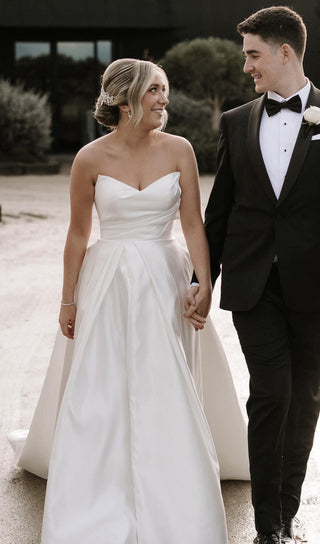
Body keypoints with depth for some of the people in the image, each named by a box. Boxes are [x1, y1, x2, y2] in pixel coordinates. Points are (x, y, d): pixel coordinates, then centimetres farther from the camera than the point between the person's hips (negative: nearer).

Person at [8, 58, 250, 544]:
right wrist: (68, 299, 6)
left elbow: (193, 223, -2)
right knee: (99, 395, 3)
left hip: (164, 282, 1)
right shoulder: (91, 159, -5)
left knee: (166, 393, 5)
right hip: (109, 282, -1)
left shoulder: (178, 150, -2)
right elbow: (78, 234, 3)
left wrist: (205, 283, -13)